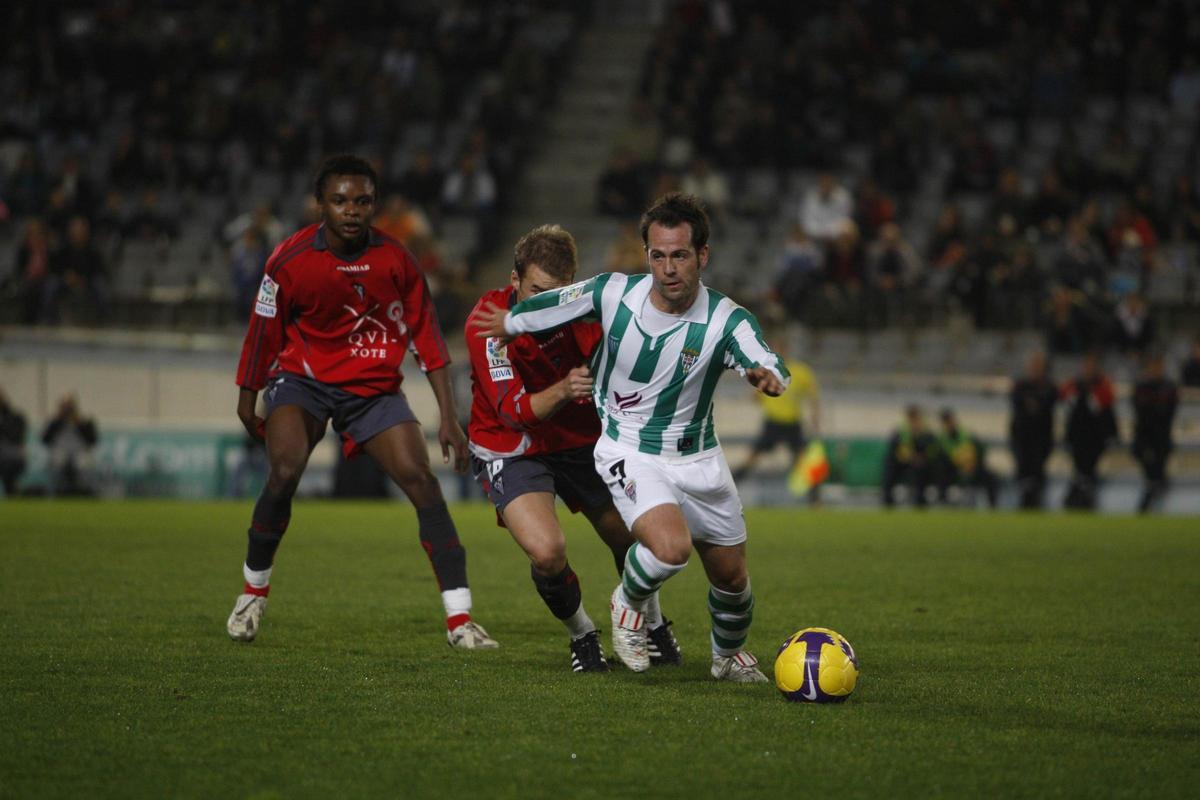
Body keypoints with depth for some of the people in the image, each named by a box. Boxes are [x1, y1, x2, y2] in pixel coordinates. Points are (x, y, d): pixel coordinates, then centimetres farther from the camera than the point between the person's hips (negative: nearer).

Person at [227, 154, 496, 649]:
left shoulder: (394, 260, -9)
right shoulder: (290, 260, -13)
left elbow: (425, 337, -3)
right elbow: (264, 332, 1)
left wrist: (449, 416, -5)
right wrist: (247, 399, 8)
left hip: (374, 389, 2)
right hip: (302, 380, -1)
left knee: (421, 481, -12)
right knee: (284, 472, -25)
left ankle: (460, 621, -10)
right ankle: (253, 591, 0)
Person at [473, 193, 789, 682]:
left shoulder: (726, 321, -18)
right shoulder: (612, 293, -14)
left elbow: (768, 366, -36)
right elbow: (549, 304, 6)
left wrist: (767, 375, -59)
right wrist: (508, 322, 22)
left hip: (698, 458, 2)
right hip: (629, 454, -2)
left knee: (731, 576, 10)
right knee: (671, 547, -29)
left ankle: (729, 655, 44)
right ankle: (628, 605, 6)